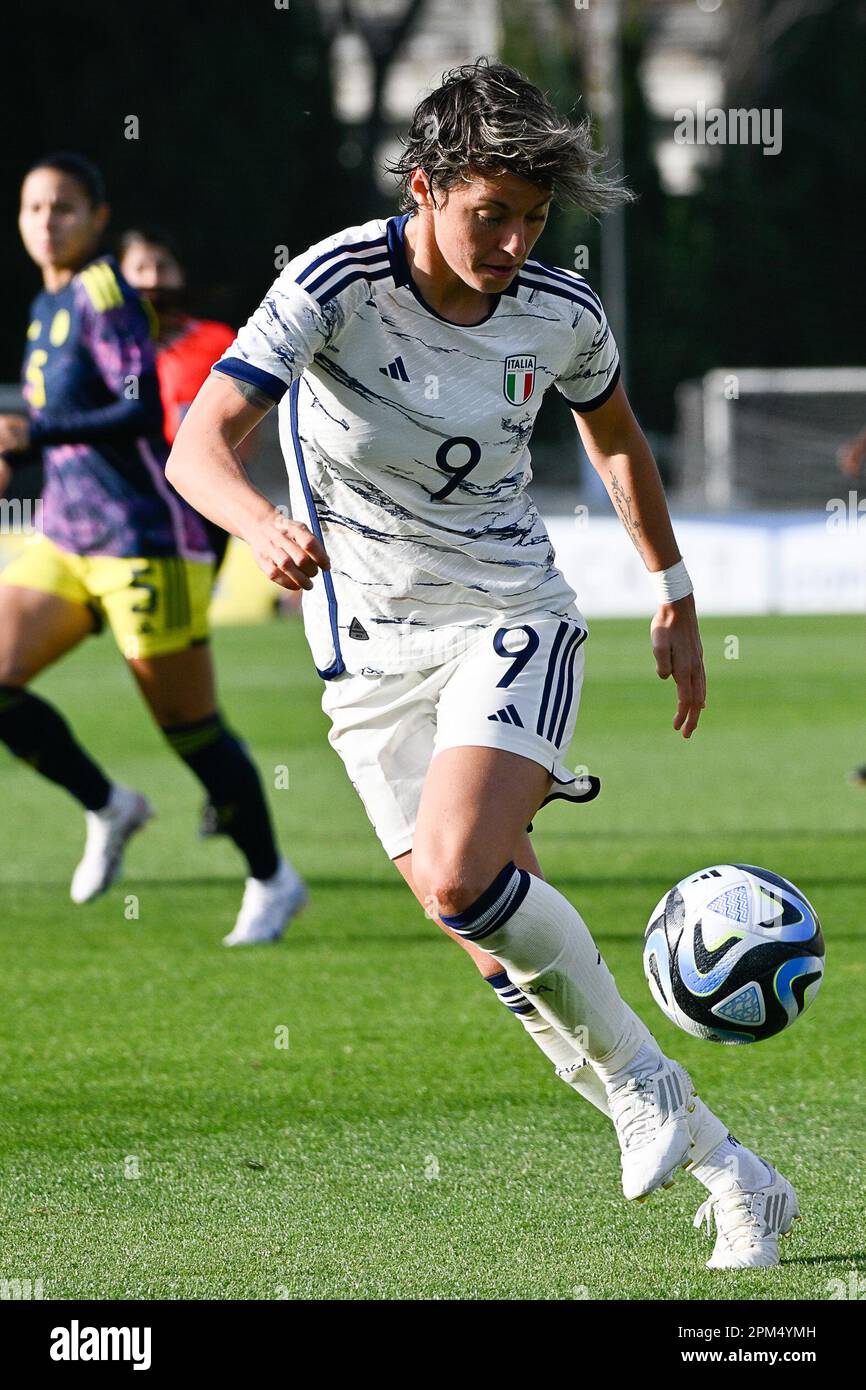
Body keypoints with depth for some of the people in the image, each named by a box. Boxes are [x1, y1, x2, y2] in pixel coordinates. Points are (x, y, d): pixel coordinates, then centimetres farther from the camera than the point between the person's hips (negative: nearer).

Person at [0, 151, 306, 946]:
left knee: (190, 728, 0)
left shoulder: (102, 294, -13)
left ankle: (272, 880, 18)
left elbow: (142, 410, -23)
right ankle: (107, 808, 14)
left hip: (144, 543, -8)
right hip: (66, 542, 8)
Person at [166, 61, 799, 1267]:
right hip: (373, 647, 1)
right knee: (506, 952, -1)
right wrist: (265, 527, -47)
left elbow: (616, 438, 16)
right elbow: (198, 449, -26)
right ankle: (721, 1171, 10)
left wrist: (675, 598, 22)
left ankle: (641, 1082, -7)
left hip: (511, 615, -1)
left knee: (460, 880, -27)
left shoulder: (562, 315, -7)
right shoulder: (337, 284, -17)